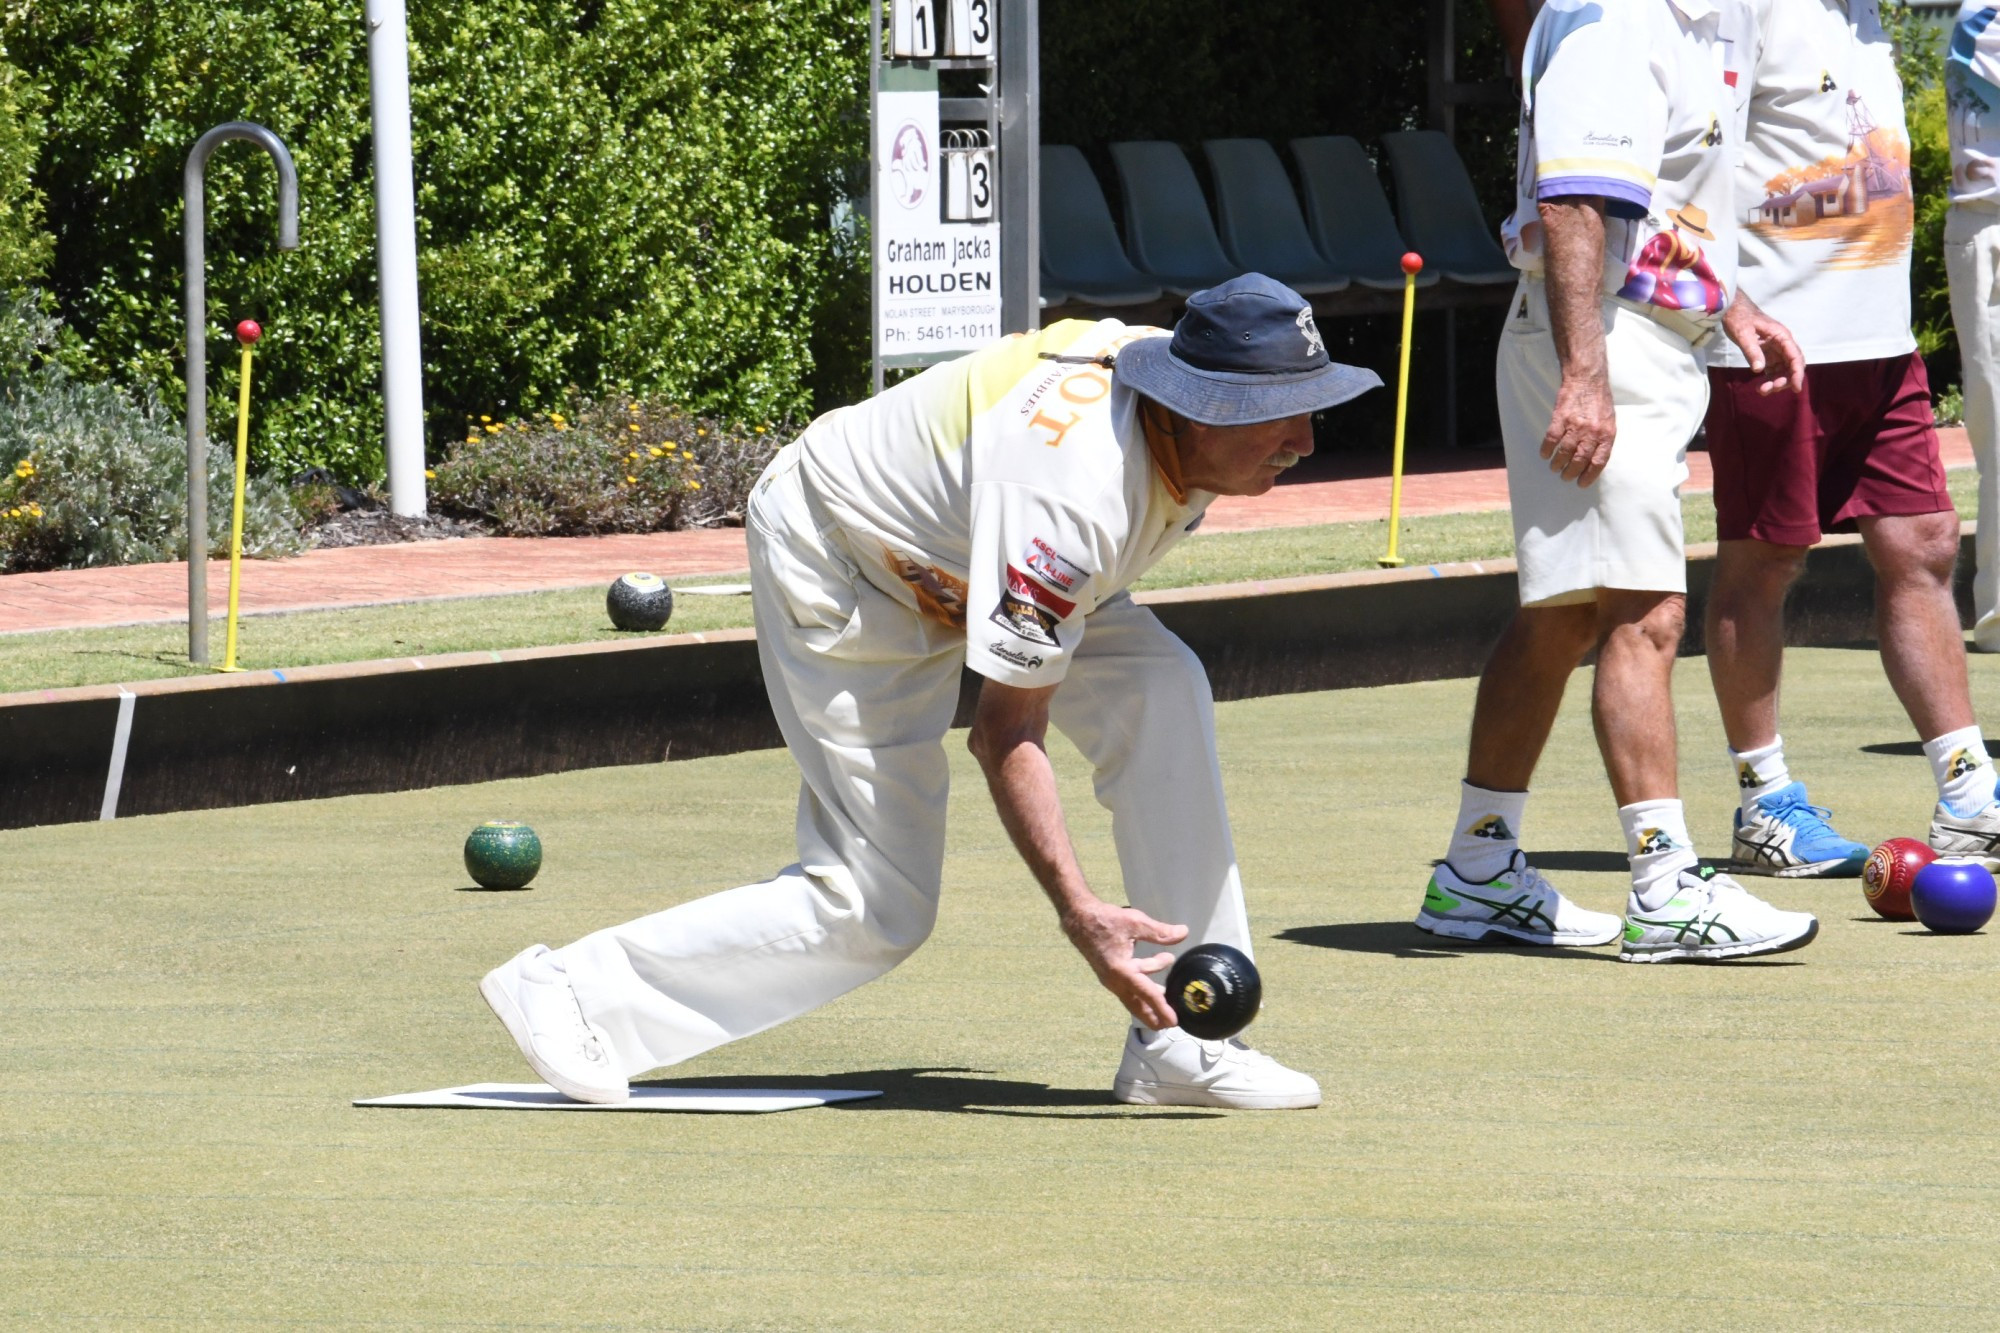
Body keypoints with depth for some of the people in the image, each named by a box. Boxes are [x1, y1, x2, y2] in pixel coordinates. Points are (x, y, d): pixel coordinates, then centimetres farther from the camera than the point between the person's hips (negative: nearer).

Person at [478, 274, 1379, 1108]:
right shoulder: (1070, 493, -41)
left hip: (951, 554, 8)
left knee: (1161, 691, -15)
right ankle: (573, 992, 2)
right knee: (875, 908, -10)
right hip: (839, 574, -8)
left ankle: (1179, 1045, -13)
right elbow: (1006, 733, -37)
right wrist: (1078, 915, -43)